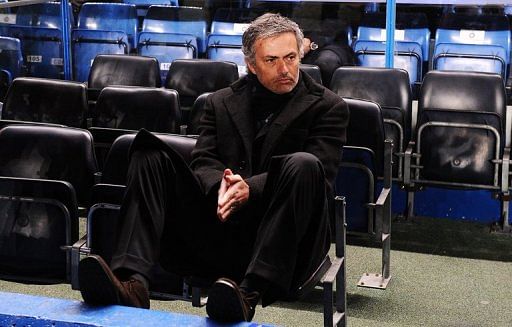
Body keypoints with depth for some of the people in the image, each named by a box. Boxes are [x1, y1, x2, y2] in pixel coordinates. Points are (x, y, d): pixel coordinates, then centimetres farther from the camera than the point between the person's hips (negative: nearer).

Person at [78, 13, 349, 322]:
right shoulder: (222, 102, 18)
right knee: (149, 152, -12)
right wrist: (220, 186, -18)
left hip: (281, 238, -3)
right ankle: (132, 281, -32)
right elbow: (203, 162, 7)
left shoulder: (328, 107, 8)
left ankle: (249, 293, -43)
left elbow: (317, 173, -6)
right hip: (220, 227, 3)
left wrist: (251, 189, -21)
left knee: (302, 165, -32)